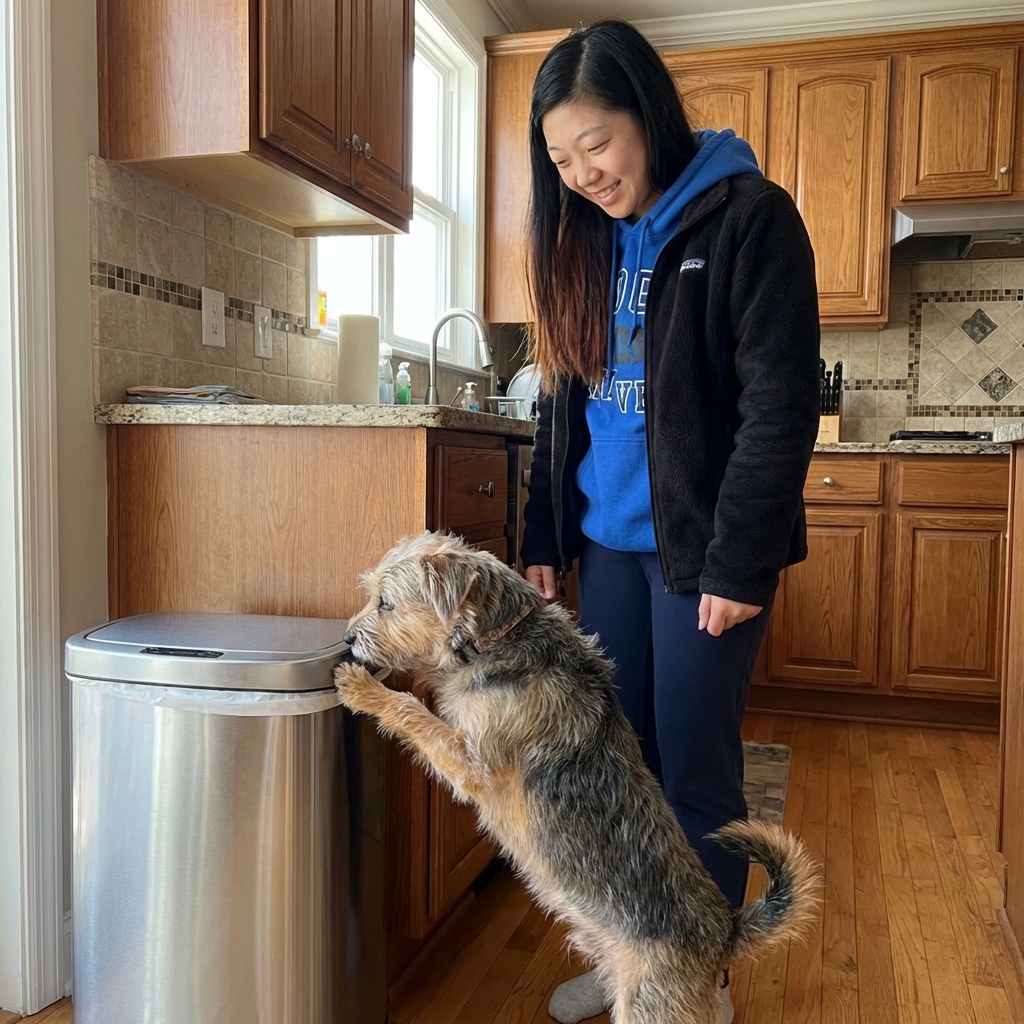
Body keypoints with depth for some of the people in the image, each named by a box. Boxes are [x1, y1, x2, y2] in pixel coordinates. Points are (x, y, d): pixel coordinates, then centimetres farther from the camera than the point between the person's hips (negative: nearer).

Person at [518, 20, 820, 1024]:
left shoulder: (747, 217, -7)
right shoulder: (588, 238, 11)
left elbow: (780, 404, -12)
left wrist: (740, 563, -16)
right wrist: (542, 538, 10)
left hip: (700, 544, -6)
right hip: (608, 541, 6)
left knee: (695, 770, 3)